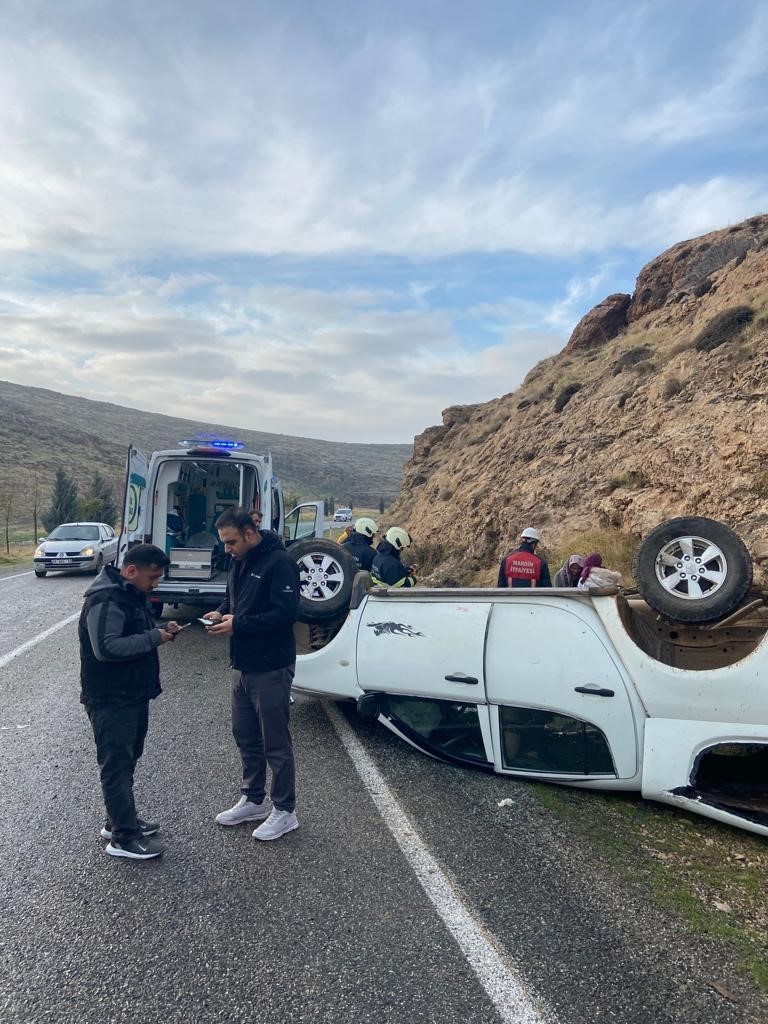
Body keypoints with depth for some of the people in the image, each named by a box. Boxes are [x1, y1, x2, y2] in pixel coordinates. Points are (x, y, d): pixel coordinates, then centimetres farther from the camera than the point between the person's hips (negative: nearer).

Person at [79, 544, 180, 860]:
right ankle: (123, 837, 8)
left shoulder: (133, 594, 10)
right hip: (110, 700, -10)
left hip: (133, 694, 10)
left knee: (127, 760, 19)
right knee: (116, 765, -1)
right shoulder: (105, 600, -22)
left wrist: (161, 630, 2)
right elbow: (106, 647, -30)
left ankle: (120, 819, 33)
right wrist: (154, 638, -25)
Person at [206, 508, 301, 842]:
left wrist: (238, 624, -22)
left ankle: (284, 811, 18)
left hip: (271, 669, -9)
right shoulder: (240, 561, 9)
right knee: (245, 736, 18)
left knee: (275, 742, 3)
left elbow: (286, 613, -24)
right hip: (243, 666, 9)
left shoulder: (279, 562, -18)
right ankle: (254, 800, 35)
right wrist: (222, 612, -1)